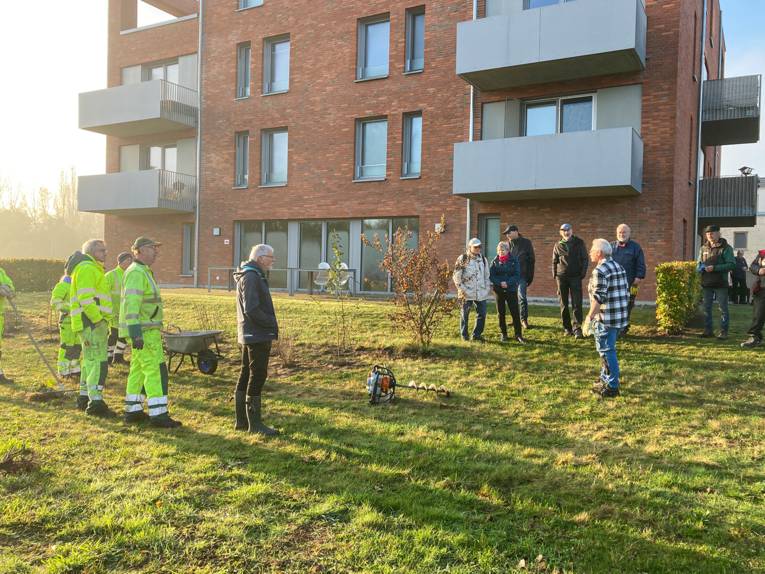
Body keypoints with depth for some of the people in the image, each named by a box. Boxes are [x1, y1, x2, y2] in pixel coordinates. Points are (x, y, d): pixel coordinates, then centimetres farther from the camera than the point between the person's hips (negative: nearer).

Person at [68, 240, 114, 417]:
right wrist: (98, 319, -21)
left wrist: (103, 320, 23)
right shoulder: (87, 268, -11)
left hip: (93, 322, 11)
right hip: (92, 322, -11)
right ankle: (95, 402, -15)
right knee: (98, 361, -13)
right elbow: (86, 299, -21)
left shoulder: (92, 268, 24)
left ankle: (84, 396, 28)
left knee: (90, 360, 18)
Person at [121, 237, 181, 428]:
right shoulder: (136, 273, -15)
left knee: (138, 369, 14)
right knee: (155, 370, -10)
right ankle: (158, 414, -8)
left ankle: (132, 411, 20)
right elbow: (131, 303, -24)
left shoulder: (143, 272, 19)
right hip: (143, 332, -11)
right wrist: (135, 332, -30)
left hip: (145, 330, 11)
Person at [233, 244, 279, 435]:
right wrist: (272, 323, -13)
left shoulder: (254, 276, 17)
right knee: (257, 376, -6)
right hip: (257, 335, -11)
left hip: (251, 335, 11)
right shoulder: (250, 277, -16)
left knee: (246, 376, 13)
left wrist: (271, 324, 10)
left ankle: (241, 420, 21)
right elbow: (252, 309, -23)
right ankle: (255, 424, -1)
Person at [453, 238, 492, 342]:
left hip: (481, 292, 4)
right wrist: (461, 288, -10)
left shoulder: (483, 259, 12)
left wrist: (489, 287, 11)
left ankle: (477, 334, 15)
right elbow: (456, 276, -5)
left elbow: (487, 275, 20)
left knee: (482, 314, 2)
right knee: (465, 314, 6)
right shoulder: (462, 259, -5)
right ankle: (464, 335, 19)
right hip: (467, 293, -4)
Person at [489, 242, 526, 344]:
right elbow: (491, 275, -2)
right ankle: (503, 334, 17)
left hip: (511, 289, -2)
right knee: (501, 313, 7)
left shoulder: (514, 260, -2)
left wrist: (508, 283, -19)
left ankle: (518, 334, 2)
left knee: (515, 312, -4)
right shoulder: (495, 261, 2)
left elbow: (517, 275, -6)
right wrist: (500, 283, -17)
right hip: (498, 290, 2)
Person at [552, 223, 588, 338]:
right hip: (562, 277, 2)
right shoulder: (558, 245, 8)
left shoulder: (579, 243, 3)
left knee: (577, 304, -7)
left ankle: (577, 328, -7)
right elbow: (554, 262, 12)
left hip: (575, 277, -2)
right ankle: (567, 328, 13)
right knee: (563, 304, 5)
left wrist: (583, 273, -5)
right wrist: (555, 275, 4)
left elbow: (585, 259, 3)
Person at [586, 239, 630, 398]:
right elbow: (626, 292, 16)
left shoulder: (600, 271, -16)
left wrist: (590, 316, -15)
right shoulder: (619, 267, 12)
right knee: (607, 349, 21)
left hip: (606, 319, -9)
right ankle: (605, 380, 31)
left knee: (607, 351, 0)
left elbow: (598, 298, -21)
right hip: (621, 317, 9)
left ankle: (612, 387, 6)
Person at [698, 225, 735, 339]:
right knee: (706, 308, 9)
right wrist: (701, 267, -5)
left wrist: (715, 268, -21)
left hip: (720, 283, -5)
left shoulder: (726, 248, -4)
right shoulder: (703, 248, 12)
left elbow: (731, 265, -12)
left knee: (723, 308, 0)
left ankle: (723, 332, 6)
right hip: (707, 283, 5)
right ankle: (708, 330, 18)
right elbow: (699, 264, 19)